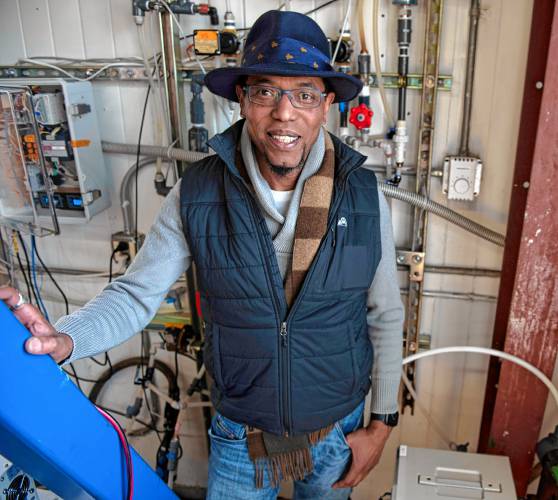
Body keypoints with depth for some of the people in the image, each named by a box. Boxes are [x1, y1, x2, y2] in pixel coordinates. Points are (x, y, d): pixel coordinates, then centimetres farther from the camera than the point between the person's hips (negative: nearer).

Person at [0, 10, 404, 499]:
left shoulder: (363, 196, -16)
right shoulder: (197, 193, -18)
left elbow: (385, 316, -6)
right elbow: (137, 293, -11)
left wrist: (382, 423, -2)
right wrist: (63, 339, -30)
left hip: (338, 432, 1)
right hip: (240, 435, 0)